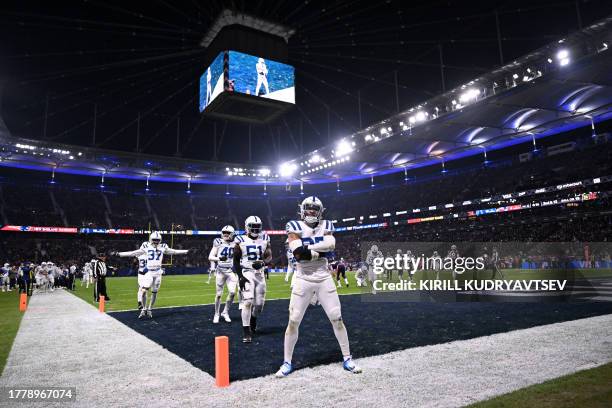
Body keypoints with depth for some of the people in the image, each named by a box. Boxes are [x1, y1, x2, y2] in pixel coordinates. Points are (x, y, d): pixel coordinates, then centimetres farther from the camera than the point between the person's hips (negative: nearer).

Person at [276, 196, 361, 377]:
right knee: (293, 322, 2)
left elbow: (331, 245, -15)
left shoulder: (326, 226, 5)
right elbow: (298, 254, -19)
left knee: (337, 319, 6)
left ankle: (347, 359, 22)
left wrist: (307, 248, -17)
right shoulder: (295, 226, -4)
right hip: (303, 279, -2)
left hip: (324, 278, 2)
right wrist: (321, 251, -15)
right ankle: (287, 363, 18)